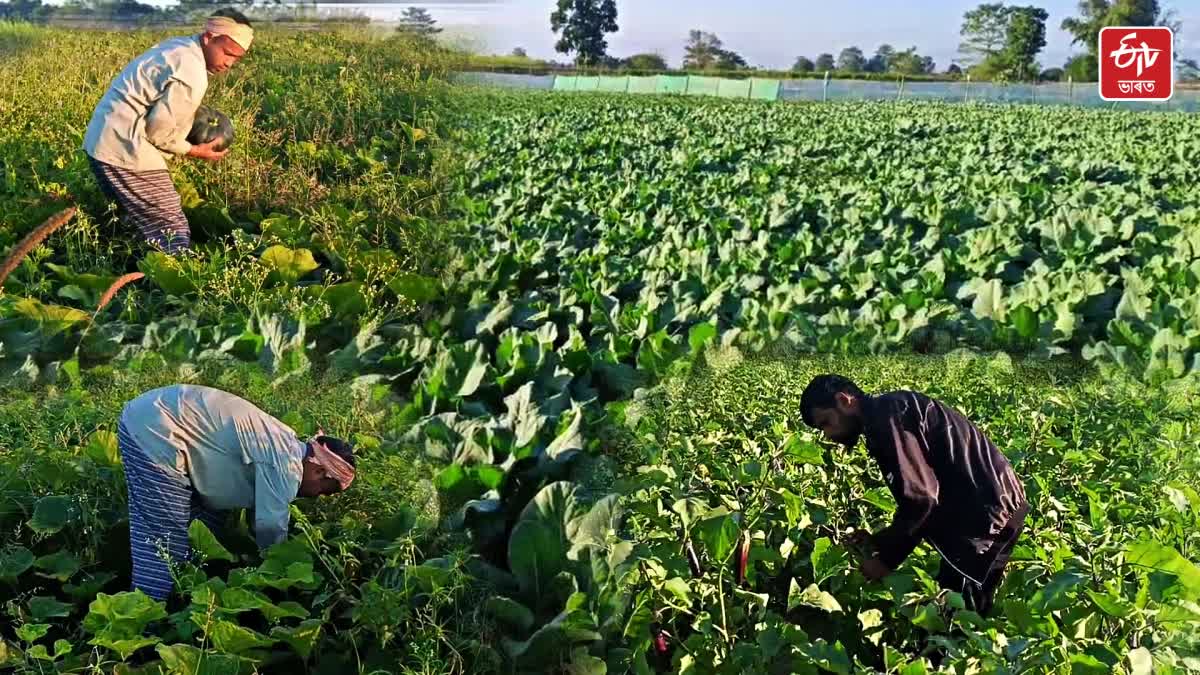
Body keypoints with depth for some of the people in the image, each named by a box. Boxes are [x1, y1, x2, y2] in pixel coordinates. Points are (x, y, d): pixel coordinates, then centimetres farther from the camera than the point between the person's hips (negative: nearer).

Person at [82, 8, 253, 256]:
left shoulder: (178, 48, 12)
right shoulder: (192, 74, -19)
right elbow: (159, 130, -17)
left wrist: (196, 117, 11)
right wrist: (196, 151, -4)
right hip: (125, 148, -11)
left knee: (136, 222, 21)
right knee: (173, 236, -8)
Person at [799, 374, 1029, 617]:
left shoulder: (886, 416, -16)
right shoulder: (887, 415, 16)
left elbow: (920, 498, -21)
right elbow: (916, 493, 19)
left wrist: (887, 558, -11)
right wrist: (879, 540, 11)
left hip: (985, 509, -10)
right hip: (978, 507, 10)